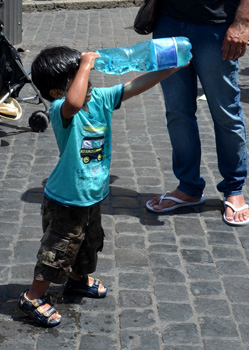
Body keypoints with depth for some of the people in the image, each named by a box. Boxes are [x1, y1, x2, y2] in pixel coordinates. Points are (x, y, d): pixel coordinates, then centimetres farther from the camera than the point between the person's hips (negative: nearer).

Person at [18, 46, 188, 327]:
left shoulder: (100, 98, -4)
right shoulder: (60, 110, -26)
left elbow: (135, 85, 0)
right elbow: (73, 103, -51)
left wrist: (171, 67, -6)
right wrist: (84, 65, -40)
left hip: (91, 197, 8)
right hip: (65, 202, -8)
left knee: (89, 242, 27)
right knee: (58, 249, 3)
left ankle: (78, 278, 52)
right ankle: (32, 298, 20)